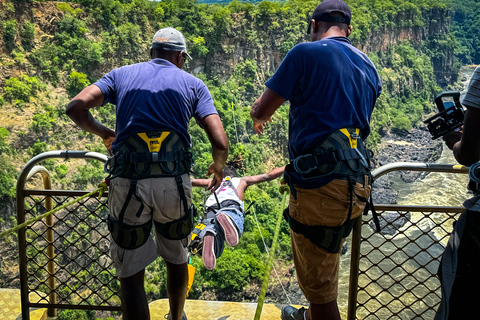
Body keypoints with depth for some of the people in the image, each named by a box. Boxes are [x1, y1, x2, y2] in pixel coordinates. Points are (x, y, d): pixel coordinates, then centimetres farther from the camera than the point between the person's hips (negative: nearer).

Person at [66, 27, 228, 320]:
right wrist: (218, 168, 23)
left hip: (127, 183, 0)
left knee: (131, 275, 8)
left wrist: (102, 132, 22)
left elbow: (76, 107, 3)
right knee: (177, 259, 25)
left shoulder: (122, 74, 17)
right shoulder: (193, 84, 13)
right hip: (174, 181, 1)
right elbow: (220, 143, 1)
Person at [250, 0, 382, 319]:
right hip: (355, 184, 9)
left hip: (320, 186, -8)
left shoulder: (306, 53, -8)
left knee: (318, 283, 6)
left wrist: (259, 117, 19)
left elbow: (261, 110, -5)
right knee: (324, 265, 30)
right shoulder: (369, 68, 14)